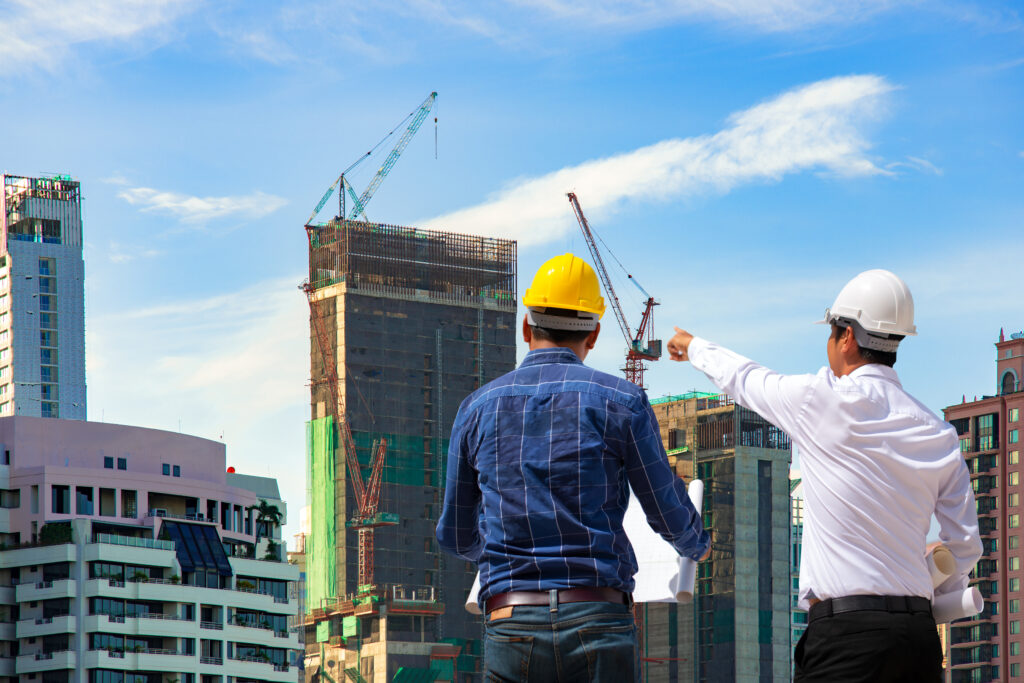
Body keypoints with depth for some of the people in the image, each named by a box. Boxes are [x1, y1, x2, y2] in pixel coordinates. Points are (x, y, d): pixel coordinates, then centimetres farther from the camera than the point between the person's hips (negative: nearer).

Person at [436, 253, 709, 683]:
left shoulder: (478, 408, 10)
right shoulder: (620, 402, 3)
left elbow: (455, 535, 21)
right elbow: (669, 516, 12)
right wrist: (697, 545, 37)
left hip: (510, 627, 2)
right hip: (598, 618, -2)